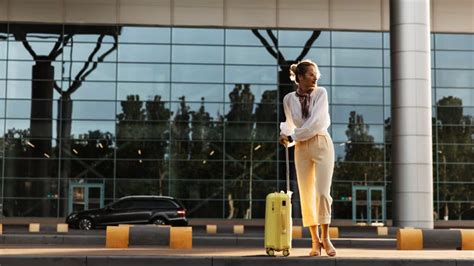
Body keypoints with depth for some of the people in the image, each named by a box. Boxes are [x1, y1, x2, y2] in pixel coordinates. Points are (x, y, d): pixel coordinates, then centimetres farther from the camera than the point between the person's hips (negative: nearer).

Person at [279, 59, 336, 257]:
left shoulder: (321, 93, -4)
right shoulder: (289, 99, 2)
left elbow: (317, 122, -15)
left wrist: (293, 136, -13)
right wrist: (284, 133, -4)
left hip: (321, 144, -2)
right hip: (301, 148, 2)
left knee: (322, 192, -10)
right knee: (306, 194, 1)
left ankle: (325, 238, 3)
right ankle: (315, 240, 9)